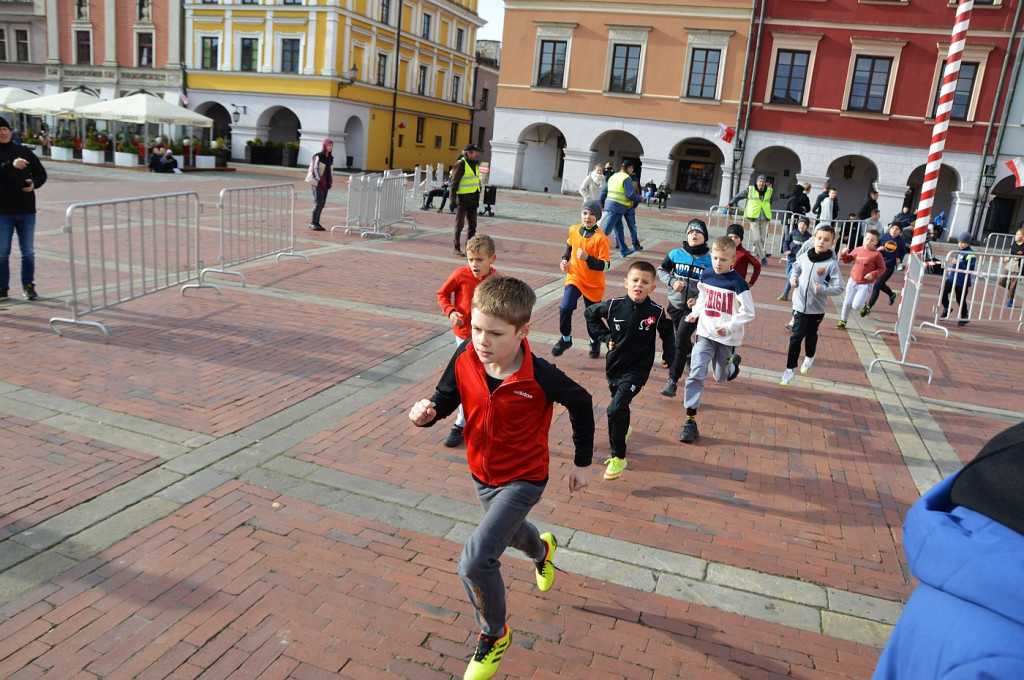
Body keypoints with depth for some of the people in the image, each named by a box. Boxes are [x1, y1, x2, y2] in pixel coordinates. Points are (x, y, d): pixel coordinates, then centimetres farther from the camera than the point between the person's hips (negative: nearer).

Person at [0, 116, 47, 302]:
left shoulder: (25, 152, 8)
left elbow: (41, 173, 11)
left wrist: (34, 183, -10)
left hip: (26, 211, 2)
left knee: (28, 252, 8)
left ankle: (28, 285, 18)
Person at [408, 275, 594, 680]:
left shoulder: (540, 378, -30)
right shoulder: (465, 360, -20)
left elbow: (581, 404, -12)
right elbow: (444, 400, -5)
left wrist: (582, 462, -2)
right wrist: (426, 414, -30)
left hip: (523, 479, -6)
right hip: (482, 474, 6)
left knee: (476, 561, -18)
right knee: (509, 530, 33)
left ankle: (494, 635, 14)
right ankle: (542, 549, 72)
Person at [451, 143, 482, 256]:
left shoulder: (476, 164, 13)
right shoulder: (461, 164, -11)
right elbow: (454, 183, -13)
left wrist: (477, 199, 18)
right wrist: (453, 199, -18)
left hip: (473, 200, 8)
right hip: (462, 199, -8)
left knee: (472, 225, 11)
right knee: (459, 225, 1)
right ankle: (456, 248, 9)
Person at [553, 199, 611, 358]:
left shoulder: (600, 238, -17)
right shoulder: (573, 230, -2)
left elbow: (606, 265, -20)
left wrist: (587, 258, -32)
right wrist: (565, 259, 7)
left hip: (594, 284, -3)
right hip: (574, 277, 3)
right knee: (565, 308, -16)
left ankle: (595, 342, 39)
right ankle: (565, 339, 8)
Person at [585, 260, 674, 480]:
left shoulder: (656, 312, -14)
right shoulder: (614, 305, -11)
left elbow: (667, 333, 7)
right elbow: (590, 313, 7)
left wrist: (669, 356, -1)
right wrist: (604, 336, -1)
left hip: (637, 370, -4)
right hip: (614, 365, 4)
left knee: (616, 409, -17)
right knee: (619, 407, 23)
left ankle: (618, 457, -2)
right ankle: (624, 430, 58)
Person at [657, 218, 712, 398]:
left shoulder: (710, 260, -11)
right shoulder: (676, 254, -5)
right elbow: (661, 270, 8)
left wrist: (699, 300, -18)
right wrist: (672, 281, -12)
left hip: (694, 308, -4)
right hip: (675, 304, 4)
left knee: (680, 342, -16)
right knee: (682, 340, 22)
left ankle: (672, 381, -11)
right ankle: (693, 353, 56)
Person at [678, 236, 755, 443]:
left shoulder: (737, 283, -16)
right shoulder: (706, 275, -2)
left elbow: (748, 313, -13)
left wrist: (729, 327, -23)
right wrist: (694, 313, 3)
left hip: (727, 338, -2)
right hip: (705, 334, 3)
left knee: (721, 376, 16)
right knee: (696, 373, -12)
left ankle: (733, 362, 53)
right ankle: (691, 421, -10)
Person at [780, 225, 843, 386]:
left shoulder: (831, 264, -14)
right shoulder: (804, 257, -4)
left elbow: (838, 287, -12)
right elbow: (796, 269, 17)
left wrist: (822, 289, -27)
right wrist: (793, 279, -2)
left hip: (817, 308, -1)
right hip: (800, 305, 1)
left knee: (811, 335, 19)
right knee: (796, 336, -3)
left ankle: (809, 357, 48)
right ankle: (790, 369, 4)